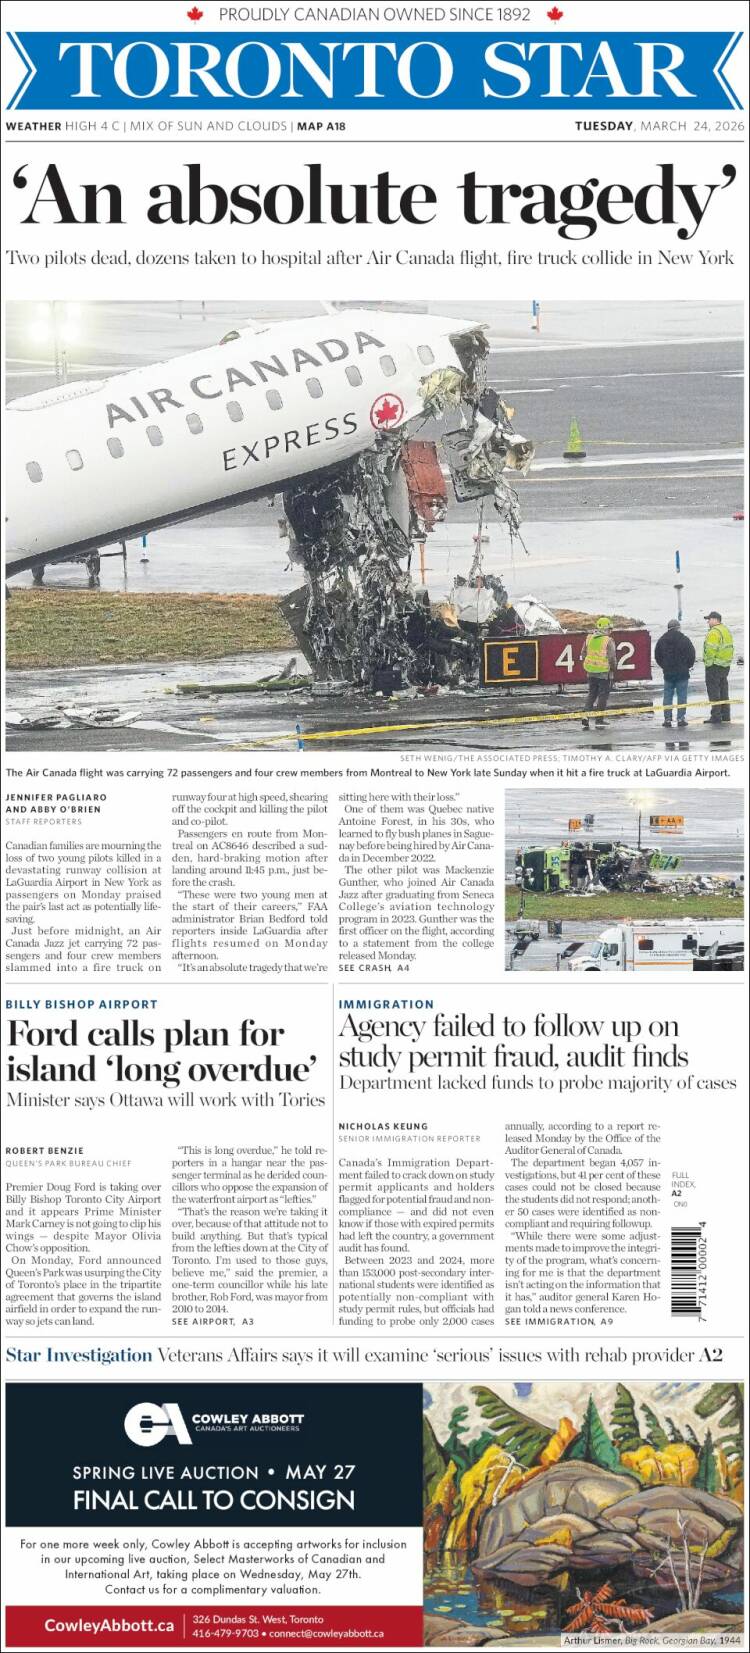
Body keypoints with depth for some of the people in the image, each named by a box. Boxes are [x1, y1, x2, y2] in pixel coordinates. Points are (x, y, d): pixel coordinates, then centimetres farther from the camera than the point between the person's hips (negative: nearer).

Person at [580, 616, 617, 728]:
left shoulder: (589, 638, 4)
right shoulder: (608, 641, -13)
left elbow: (583, 654, 11)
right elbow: (612, 658, -12)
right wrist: (614, 668, 5)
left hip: (591, 672, 5)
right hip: (604, 673, -5)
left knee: (592, 694, 18)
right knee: (603, 695, 4)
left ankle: (586, 715, 2)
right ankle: (599, 721, 4)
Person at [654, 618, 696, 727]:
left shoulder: (662, 640, 4)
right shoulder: (684, 639, -6)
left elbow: (657, 656, 10)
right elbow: (692, 654, -4)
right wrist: (688, 666, 13)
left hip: (668, 673, 2)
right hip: (682, 673, -2)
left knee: (667, 696, 8)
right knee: (682, 696, 2)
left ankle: (667, 719, 3)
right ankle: (681, 718, -2)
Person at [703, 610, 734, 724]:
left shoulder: (714, 633, -17)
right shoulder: (726, 630, 14)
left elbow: (710, 651, -23)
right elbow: (730, 648, 17)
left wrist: (708, 664, -17)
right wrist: (728, 661, 19)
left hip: (715, 665, -9)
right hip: (726, 665, 9)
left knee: (713, 691, -5)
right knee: (724, 692, 15)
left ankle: (716, 716, -6)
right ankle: (726, 715, 18)